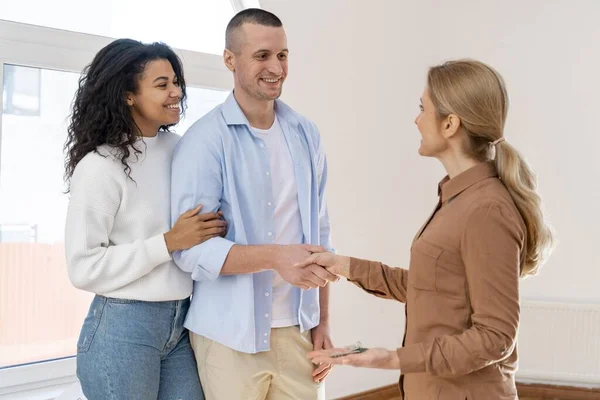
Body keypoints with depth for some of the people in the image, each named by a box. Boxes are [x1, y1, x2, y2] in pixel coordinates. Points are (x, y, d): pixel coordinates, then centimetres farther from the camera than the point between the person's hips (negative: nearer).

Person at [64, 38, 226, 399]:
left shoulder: (178, 148, 4)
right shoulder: (101, 166, -14)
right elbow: (84, 268, -17)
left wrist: (211, 230, 0)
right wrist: (169, 243, -19)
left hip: (181, 322, 6)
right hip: (123, 329, -6)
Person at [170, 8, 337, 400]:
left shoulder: (306, 135, 6)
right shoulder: (205, 140, -10)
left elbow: (319, 233, 11)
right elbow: (190, 247, -15)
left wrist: (323, 322, 8)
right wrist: (274, 257, -28)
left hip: (297, 331, 4)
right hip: (229, 336, -4)